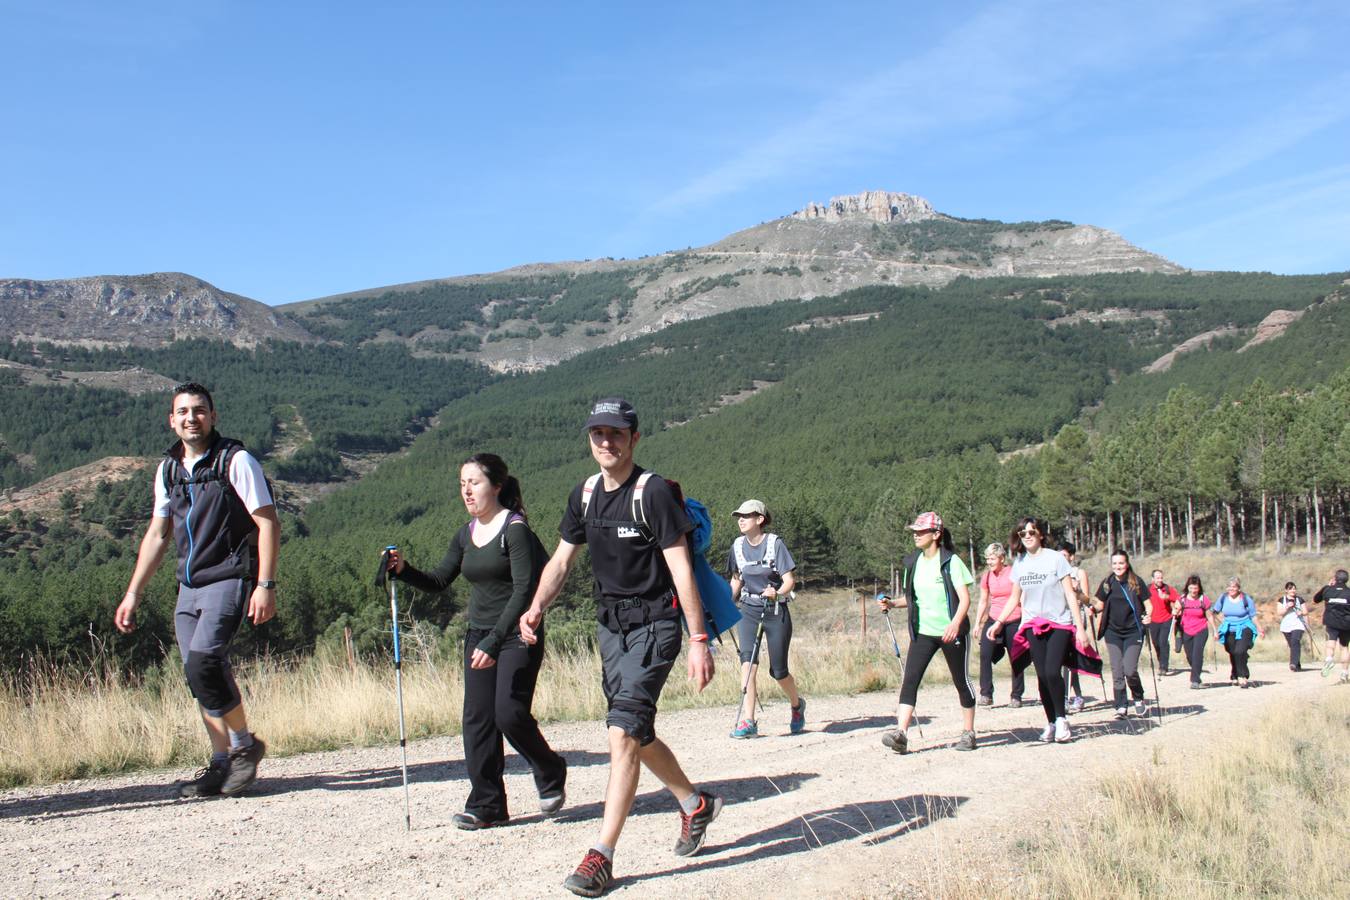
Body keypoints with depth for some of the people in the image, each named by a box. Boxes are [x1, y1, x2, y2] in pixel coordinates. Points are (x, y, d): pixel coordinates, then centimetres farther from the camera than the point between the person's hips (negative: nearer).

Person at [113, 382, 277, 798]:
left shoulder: (236, 461, -8)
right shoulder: (168, 469, 12)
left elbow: (267, 523, -10)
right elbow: (157, 534, 19)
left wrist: (265, 585, -17)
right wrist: (133, 594, 17)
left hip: (230, 580, -7)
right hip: (189, 587, 7)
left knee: (202, 663, -20)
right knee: (199, 673, 5)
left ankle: (245, 744, -1)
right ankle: (221, 764, 15)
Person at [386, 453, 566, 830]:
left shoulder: (515, 529, -12)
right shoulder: (466, 535, 11)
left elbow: (524, 589, -20)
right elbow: (438, 582, 14)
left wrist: (494, 640, -26)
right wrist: (403, 570, -6)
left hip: (517, 635, -7)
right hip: (478, 636, 7)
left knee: (509, 713, -15)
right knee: (477, 719, 1)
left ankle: (551, 776, 12)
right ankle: (487, 806, 8)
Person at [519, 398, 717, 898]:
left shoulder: (654, 492, -14)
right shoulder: (586, 494, 6)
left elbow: (681, 568, -16)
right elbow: (562, 560, 10)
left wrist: (699, 640, -19)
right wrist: (536, 608, -8)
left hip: (654, 625, -7)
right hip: (610, 625, 7)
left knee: (623, 731, -16)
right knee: (635, 735, 15)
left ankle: (601, 857, -12)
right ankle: (696, 805, 38)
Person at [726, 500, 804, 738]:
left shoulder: (774, 543, -10)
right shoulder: (738, 545, 4)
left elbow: (789, 580, -13)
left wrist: (777, 594, -32)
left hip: (776, 611, -3)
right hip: (748, 610, 3)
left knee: (778, 671, 3)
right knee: (748, 659, -18)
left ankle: (797, 705, 35)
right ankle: (748, 722, -19)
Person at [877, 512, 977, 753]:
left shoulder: (951, 561, -10)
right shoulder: (913, 563, 7)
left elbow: (965, 598, -15)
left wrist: (955, 623, -32)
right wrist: (892, 603, -1)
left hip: (952, 632, -4)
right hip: (923, 632, 5)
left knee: (961, 681, 9)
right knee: (910, 679, -10)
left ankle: (968, 732, 24)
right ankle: (901, 734, -16)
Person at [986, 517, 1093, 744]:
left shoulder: (1056, 559, -6)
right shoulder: (1019, 563, 7)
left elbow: (1070, 594, -5)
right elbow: (1015, 598, 15)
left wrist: (1080, 628, -10)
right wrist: (998, 622, 5)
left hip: (1060, 624, -4)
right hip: (1033, 625, 4)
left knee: (1052, 671, -18)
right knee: (1042, 675, -2)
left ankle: (1061, 720, 0)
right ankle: (1051, 723, 9)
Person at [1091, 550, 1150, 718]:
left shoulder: (1137, 582, -4)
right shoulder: (1107, 583, 3)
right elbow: (1100, 606, 9)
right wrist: (1098, 630, 3)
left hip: (1133, 632, -3)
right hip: (1113, 633, 3)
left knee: (1130, 670, -11)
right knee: (1117, 672, 1)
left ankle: (1138, 699, 16)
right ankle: (1121, 707, 9)